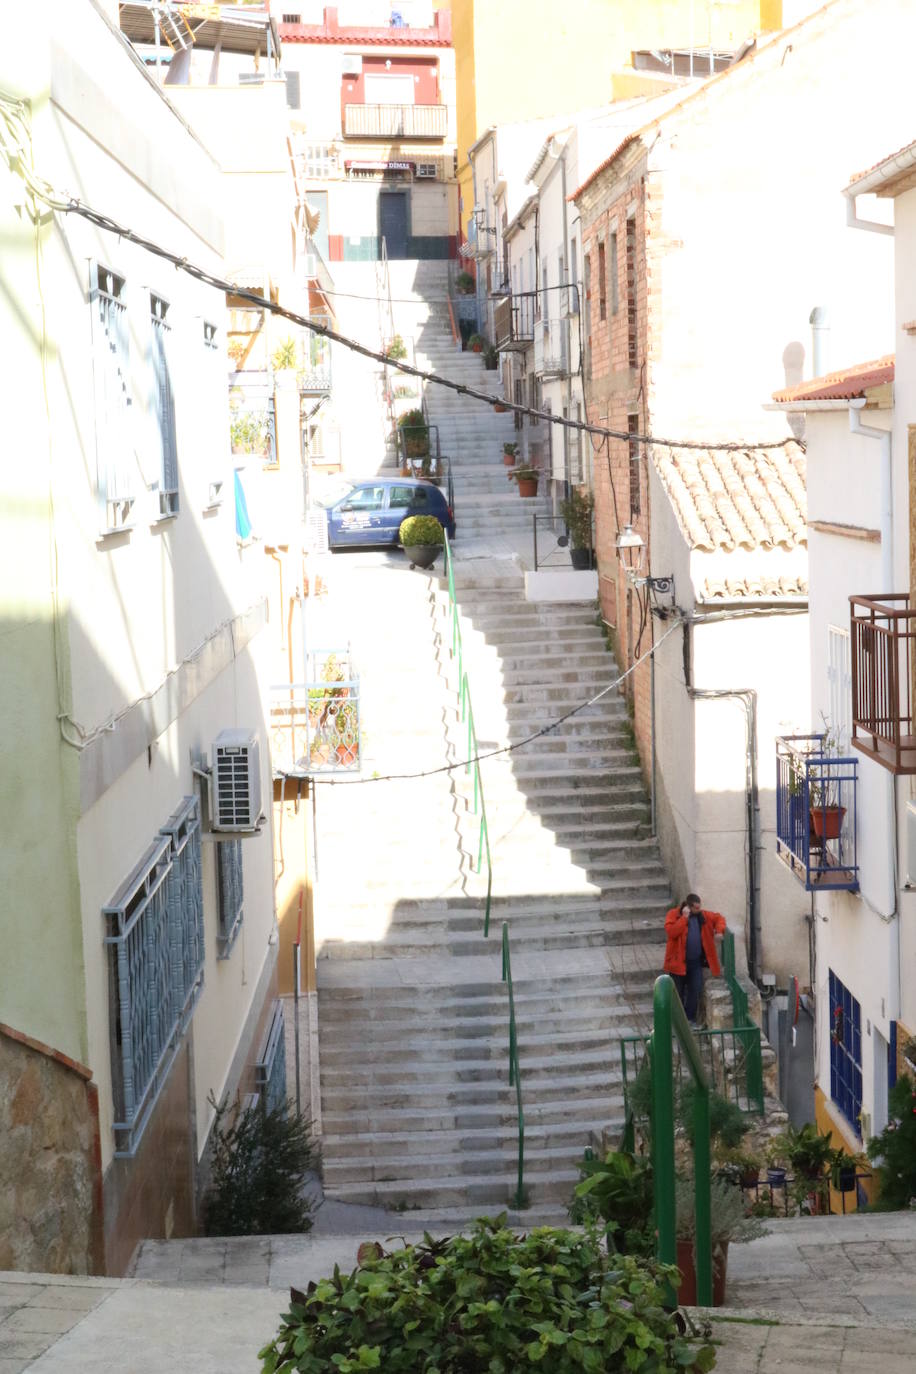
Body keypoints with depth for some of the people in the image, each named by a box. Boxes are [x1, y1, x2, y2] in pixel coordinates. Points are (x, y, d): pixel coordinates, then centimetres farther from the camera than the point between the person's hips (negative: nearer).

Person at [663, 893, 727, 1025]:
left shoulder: (703, 915, 3)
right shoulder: (674, 914, -11)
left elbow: (719, 918, 16)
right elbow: (671, 932, -25)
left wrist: (719, 930, -4)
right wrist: (684, 918, -25)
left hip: (696, 961, 4)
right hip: (678, 961, -4)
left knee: (695, 990, 2)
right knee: (677, 993, 6)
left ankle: (690, 1019, 14)